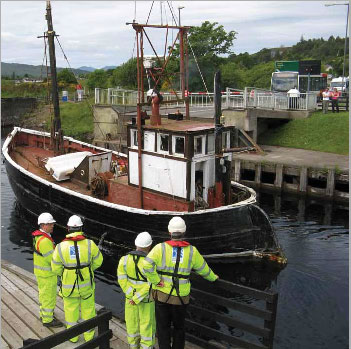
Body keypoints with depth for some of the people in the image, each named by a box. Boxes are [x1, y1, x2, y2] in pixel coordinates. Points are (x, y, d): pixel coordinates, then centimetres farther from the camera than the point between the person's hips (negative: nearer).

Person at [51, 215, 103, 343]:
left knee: (71, 309, 22)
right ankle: (89, 335, 35)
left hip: (69, 285, 0)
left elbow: (56, 268, -6)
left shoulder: (61, 247, -17)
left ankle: (73, 336, 36)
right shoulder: (90, 244, -18)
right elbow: (97, 261, -2)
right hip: (86, 284, 0)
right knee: (88, 308, 21)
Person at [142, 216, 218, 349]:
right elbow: (203, 269, 10)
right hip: (181, 297, 2)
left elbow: (147, 265, -24)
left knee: (163, 328, 11)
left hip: (162, 294, -1)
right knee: (179, 327, 21)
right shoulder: (192, 251, -4)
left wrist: (156, 281, -12)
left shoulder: (161, 248, -11)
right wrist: (213, 277, 30)